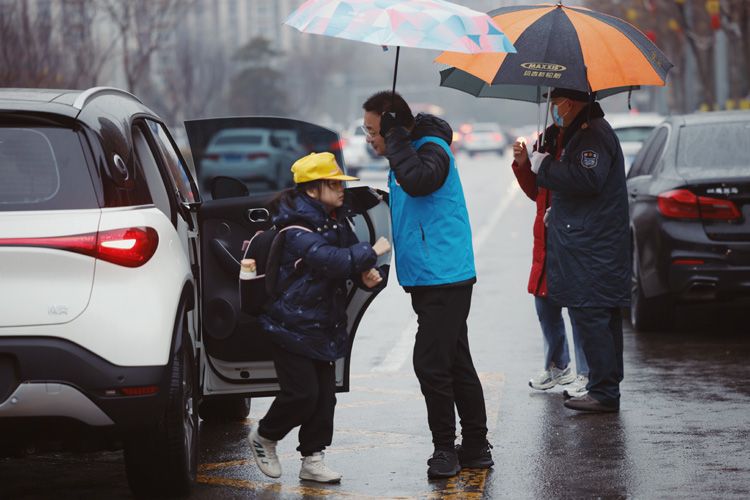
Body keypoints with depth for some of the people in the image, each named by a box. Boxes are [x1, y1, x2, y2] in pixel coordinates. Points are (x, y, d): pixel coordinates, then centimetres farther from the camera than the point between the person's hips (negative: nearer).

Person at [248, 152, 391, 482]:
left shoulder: (337, 220, 9)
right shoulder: (297, 228, -19)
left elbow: (351, 263, 16)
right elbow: (330, 260, -33)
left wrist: (367, 276, -7)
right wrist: (371, 252, -25)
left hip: (325, 325, 8)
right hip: (293, 326, -8)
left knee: (324, 395, 6)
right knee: (302, 393, -8)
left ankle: (312, 459, 14)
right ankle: (264, 436, 16)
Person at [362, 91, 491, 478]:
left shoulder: (432, 149, -14)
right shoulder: (406, 154, 15)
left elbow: (417, 181, -35)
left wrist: (396, 136, -26)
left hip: (444, 279, -10)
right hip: (428, 280, 10)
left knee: (431, 363, -11)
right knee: (456, 364, 13)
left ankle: (446, 449, -3)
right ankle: (475, 448, 19)